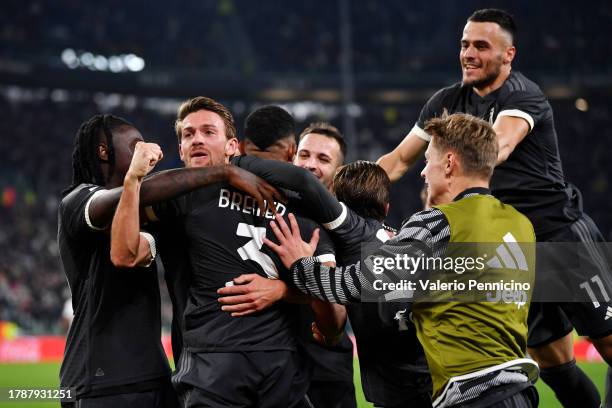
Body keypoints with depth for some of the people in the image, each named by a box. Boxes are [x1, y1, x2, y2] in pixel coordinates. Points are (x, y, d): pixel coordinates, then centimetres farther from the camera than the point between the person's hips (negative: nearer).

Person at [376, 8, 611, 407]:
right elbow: (398, 161, 13)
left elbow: (500, 146, -34)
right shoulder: (448, 101, 6)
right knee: (551, 360, 6)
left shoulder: (523, 95, -13)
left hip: (561, 232, -6)